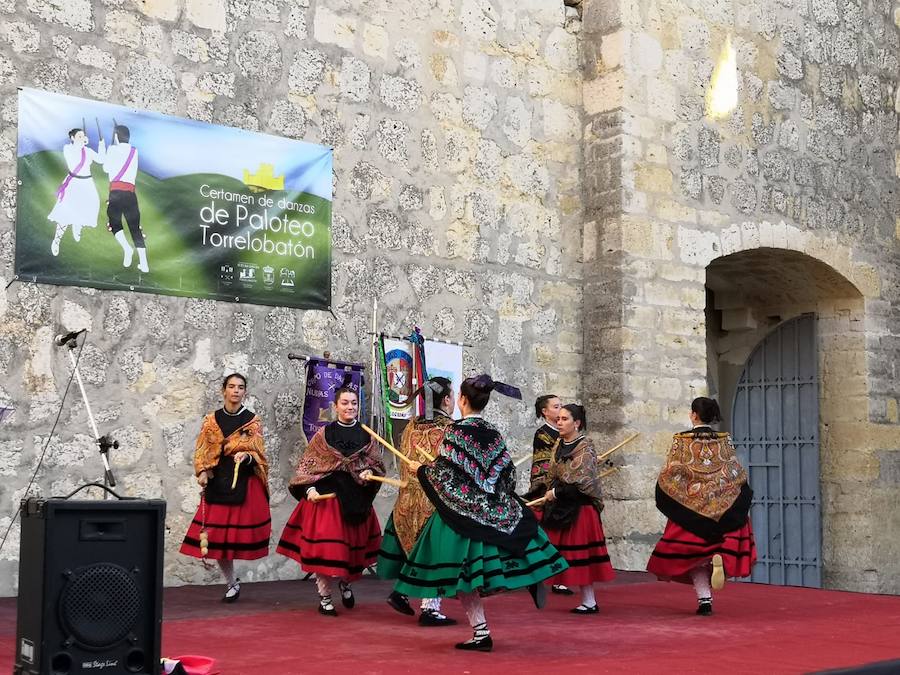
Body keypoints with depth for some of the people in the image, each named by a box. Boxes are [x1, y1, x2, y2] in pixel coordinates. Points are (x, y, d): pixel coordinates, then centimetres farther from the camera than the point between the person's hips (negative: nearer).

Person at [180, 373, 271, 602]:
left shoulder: (252, 421, 4)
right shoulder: (211, 420, 9)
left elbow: (258, 454, 0)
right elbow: (202, 451, 7)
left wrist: (246, 456, -22)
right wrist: (202, 472, -10)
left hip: (245, 482, -2)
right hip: (217, 482, 2)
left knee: (240, 530, -4)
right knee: (216, 534, 0)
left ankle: (232, 580, 15)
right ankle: (231, 582, 14)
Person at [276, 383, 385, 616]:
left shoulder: (366, 436, 7)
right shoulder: (323, 434, 2)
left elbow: (377, 464, 9)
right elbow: (306, 466, 3)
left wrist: (369, 473, -12)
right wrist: (309, 489, -10)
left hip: (356, 500, 2)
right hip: (326, 497, -2)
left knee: (353, 545, 8)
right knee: (325, 546, -7)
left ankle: (345, 583, 38)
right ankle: (325, 598, 8)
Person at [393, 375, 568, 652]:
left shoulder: (456, 431, -12)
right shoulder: (493, 433, 7)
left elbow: (444, 473, -14)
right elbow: (509, 473, 9)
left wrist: (421, 470, 5)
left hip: (463, 512, -6)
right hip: (495, 511, 6)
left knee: (463, 572, 0)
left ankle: (481, 632, -1)